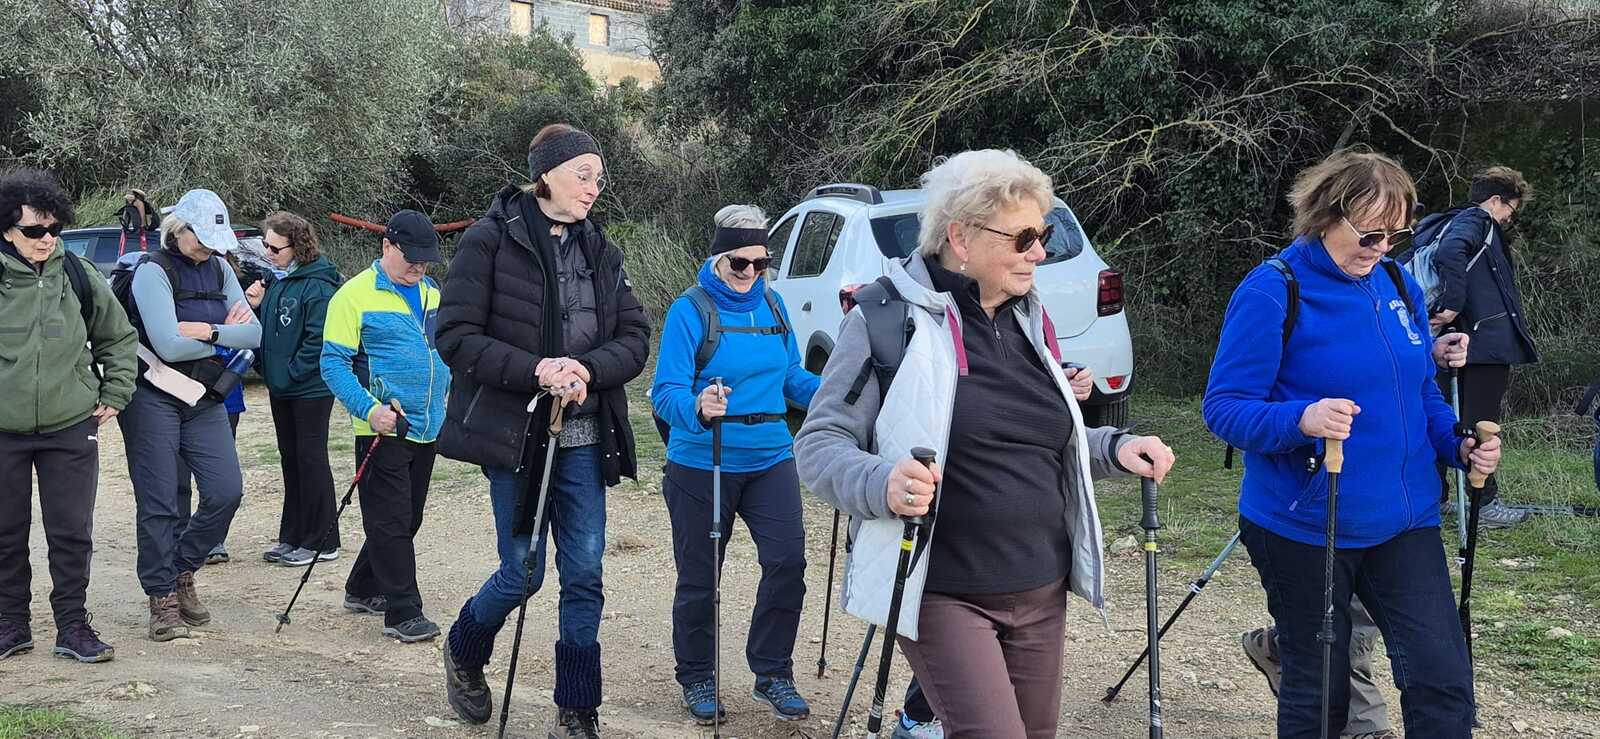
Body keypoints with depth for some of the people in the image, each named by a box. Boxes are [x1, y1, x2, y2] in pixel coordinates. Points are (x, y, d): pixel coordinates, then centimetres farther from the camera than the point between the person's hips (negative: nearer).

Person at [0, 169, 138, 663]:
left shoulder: (79, 275, 1)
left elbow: (119, 336, 15)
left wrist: (114, 395, 8)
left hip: (72, 429, 1)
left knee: (72, 534, 3)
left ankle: (73, 627, 14)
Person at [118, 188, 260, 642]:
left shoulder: (219, 269, 9)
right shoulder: (153, 271, -10)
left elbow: (254, 334, 1)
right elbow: (169, 345, -21)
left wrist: (208, 331, -15)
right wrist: (226, 336, -9)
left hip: (205, 400, 6)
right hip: (154, 400, -5)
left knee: (226, 491, -2)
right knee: (159, 502, -1)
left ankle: (181, 570, 19)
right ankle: (162, 598, 10)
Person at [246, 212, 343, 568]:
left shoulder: (316, 284, -16)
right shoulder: (277, 280, 9)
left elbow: (319, 338, -20)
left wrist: (290, 374, -18)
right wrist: (256, 307, -2)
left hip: (310, 387, -8)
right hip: (281, 387, 8)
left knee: (311, 458, -2)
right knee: (290, 458, 14)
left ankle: (321, 541, 7)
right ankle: (293, 537, 23)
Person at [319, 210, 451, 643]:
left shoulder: (432, 294, 12)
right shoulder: (355, 295, -9)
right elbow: (333, 363, -11)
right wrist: (370, 409, -22)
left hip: (427, 429, 7)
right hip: (383, 430, -7)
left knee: (407, 521, 15)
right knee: (391, 522, -6)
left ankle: (363, 590, 32)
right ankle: (402, 614, -2)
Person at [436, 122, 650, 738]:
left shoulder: (601, 251, 8)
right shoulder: (490, 240, -7)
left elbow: (634, 339, 4)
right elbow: (456, 336, -12)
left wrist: (585, 369, -15)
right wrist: (536, 370, -22)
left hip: (585, 439, 4)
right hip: (514, 433, -4)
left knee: (584, 576, 2)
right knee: (522, 572, 2)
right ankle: (463, 652, 33)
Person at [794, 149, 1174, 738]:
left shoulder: (1028, 319, 12)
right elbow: (819, 445, -11)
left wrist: (1114, 448, 5)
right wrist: (881, 485, -30)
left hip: (1041, 590, 7)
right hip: (944, 595, -7)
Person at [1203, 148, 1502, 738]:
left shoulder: (1399, 283, 7)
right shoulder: (1271, 293, -13)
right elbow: (1223, 408, -15)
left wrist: (1459, 445, 0)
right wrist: (1301, 420, -33)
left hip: (1403, 520, 5)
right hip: (1304, 530, -5)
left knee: (1443, 682, -2)